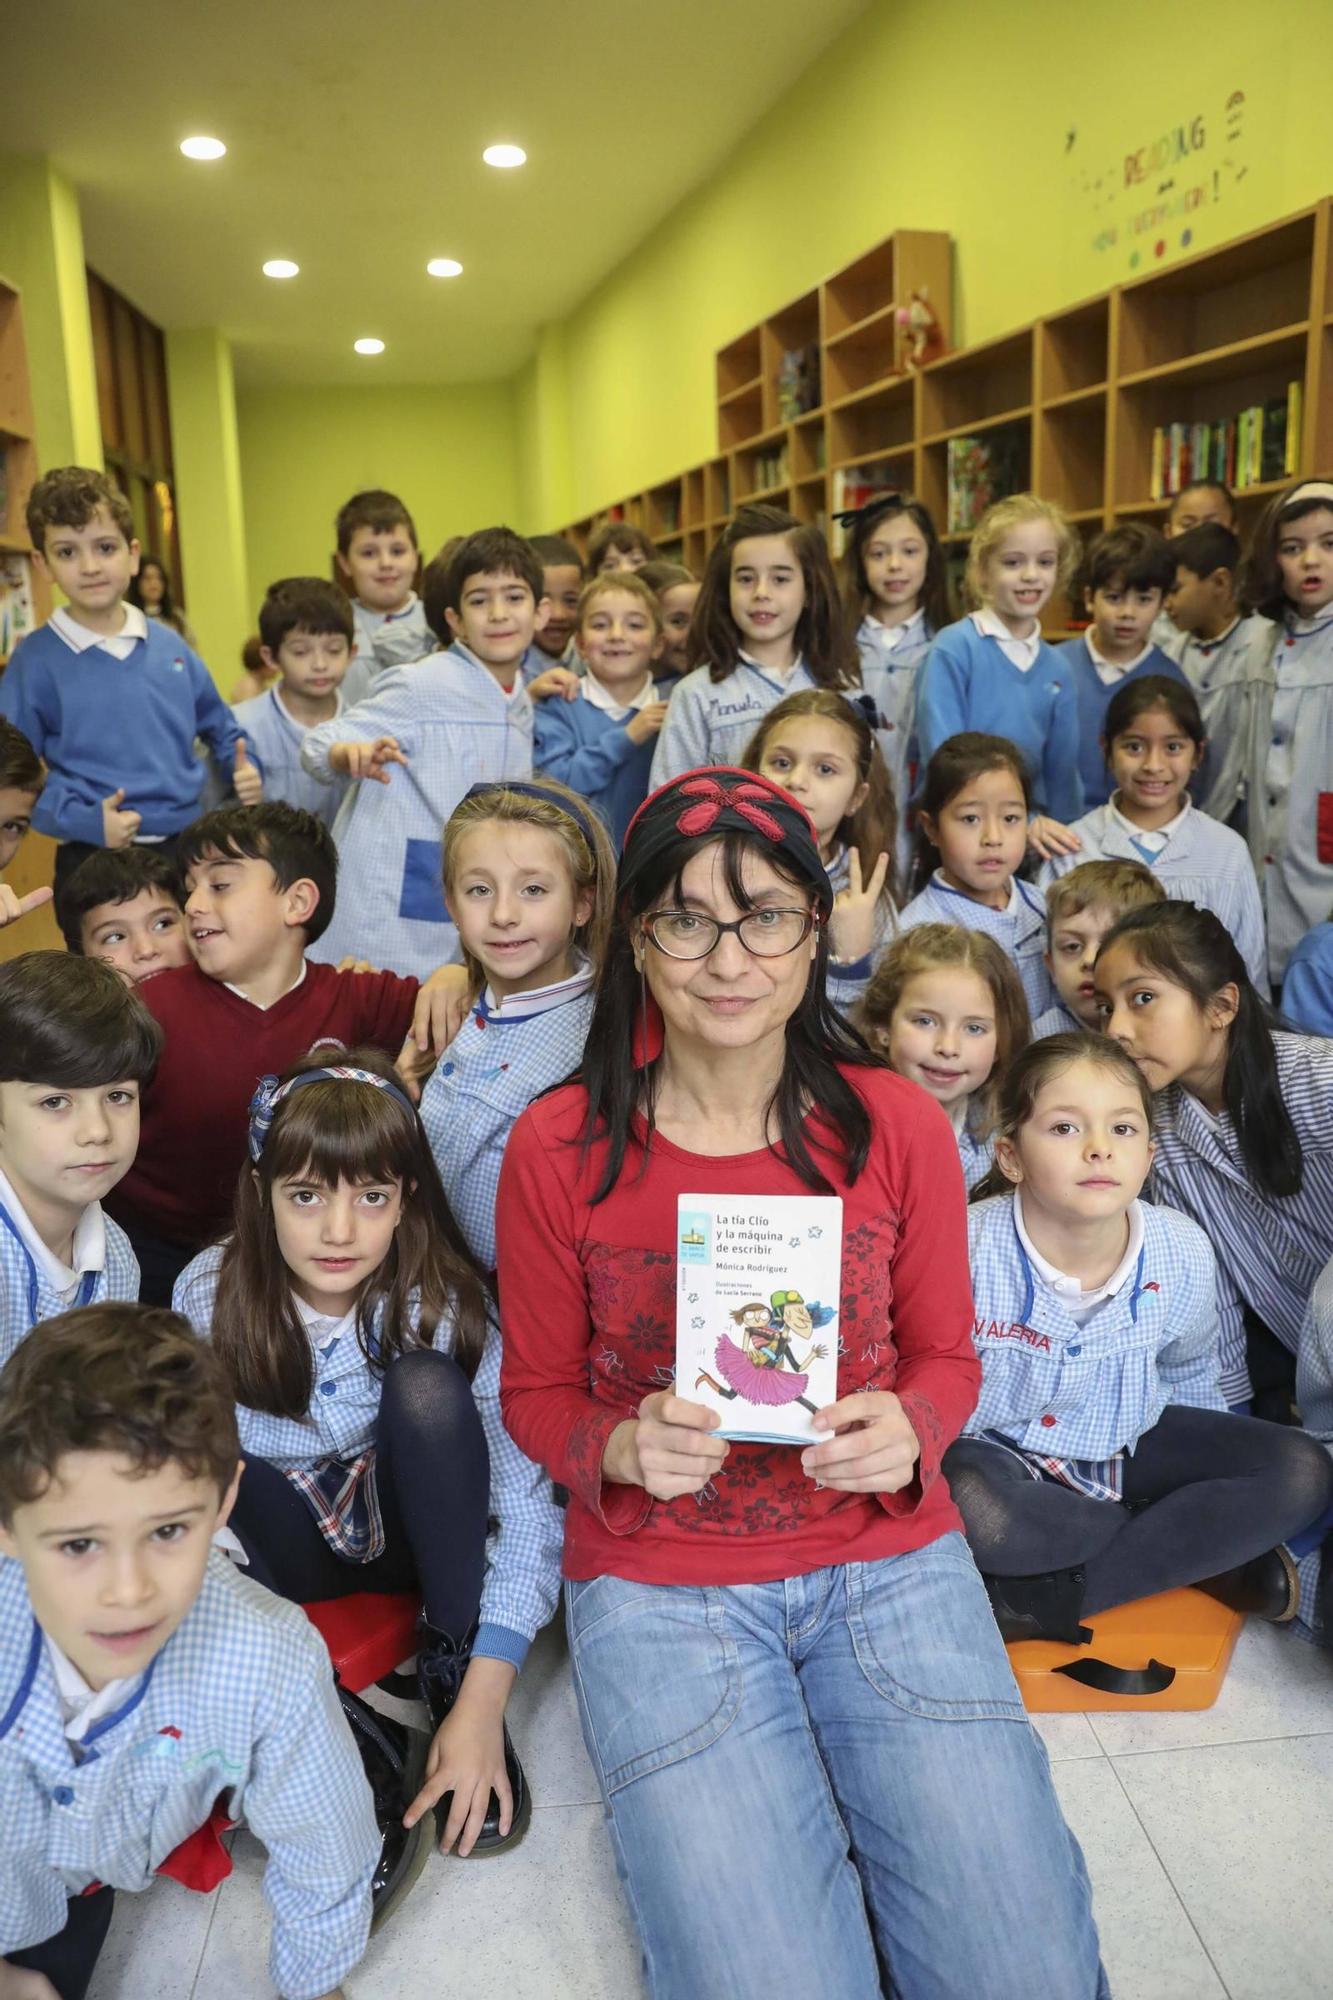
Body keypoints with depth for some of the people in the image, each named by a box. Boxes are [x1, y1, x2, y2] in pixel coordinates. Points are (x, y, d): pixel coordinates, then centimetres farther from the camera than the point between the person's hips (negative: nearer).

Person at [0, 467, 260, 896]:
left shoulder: (169, 645, 5)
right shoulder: (36, 659, -6)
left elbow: (219, 726, 19)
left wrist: (244, 769, 0)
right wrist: (83, 820, -19)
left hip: (189, 844, 4)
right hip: (96, 859, -4)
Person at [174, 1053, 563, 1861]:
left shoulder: (446, 1302, -24)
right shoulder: (209, 1296, -19)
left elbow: (530, 1502, -26)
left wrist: (483, 1702, -31)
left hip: (411, 1529, -1)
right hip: (289, 1547, 1)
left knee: (428, 1386, -32)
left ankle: (453, 1664, -13)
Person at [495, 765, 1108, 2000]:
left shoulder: (898, 1125, -4)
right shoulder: (558, 1147, -8)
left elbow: (943, 1352, 7)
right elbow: (535, 1391, 3)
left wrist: (908, 1427, -16)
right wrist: (622, 1448, -18)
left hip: (888, 1555, 2)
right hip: (657, 1582, -1)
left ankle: (856, 1810, 21)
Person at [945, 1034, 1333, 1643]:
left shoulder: (1183, 1253, -13)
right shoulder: (969, 1248, -26)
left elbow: (1189, 1379, 8)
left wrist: (1212, 1476, 17)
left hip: (1124, 1444, 4)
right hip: (999, 1448, -4)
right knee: (972, 1516, -37)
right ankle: (1194, 1555, -9)